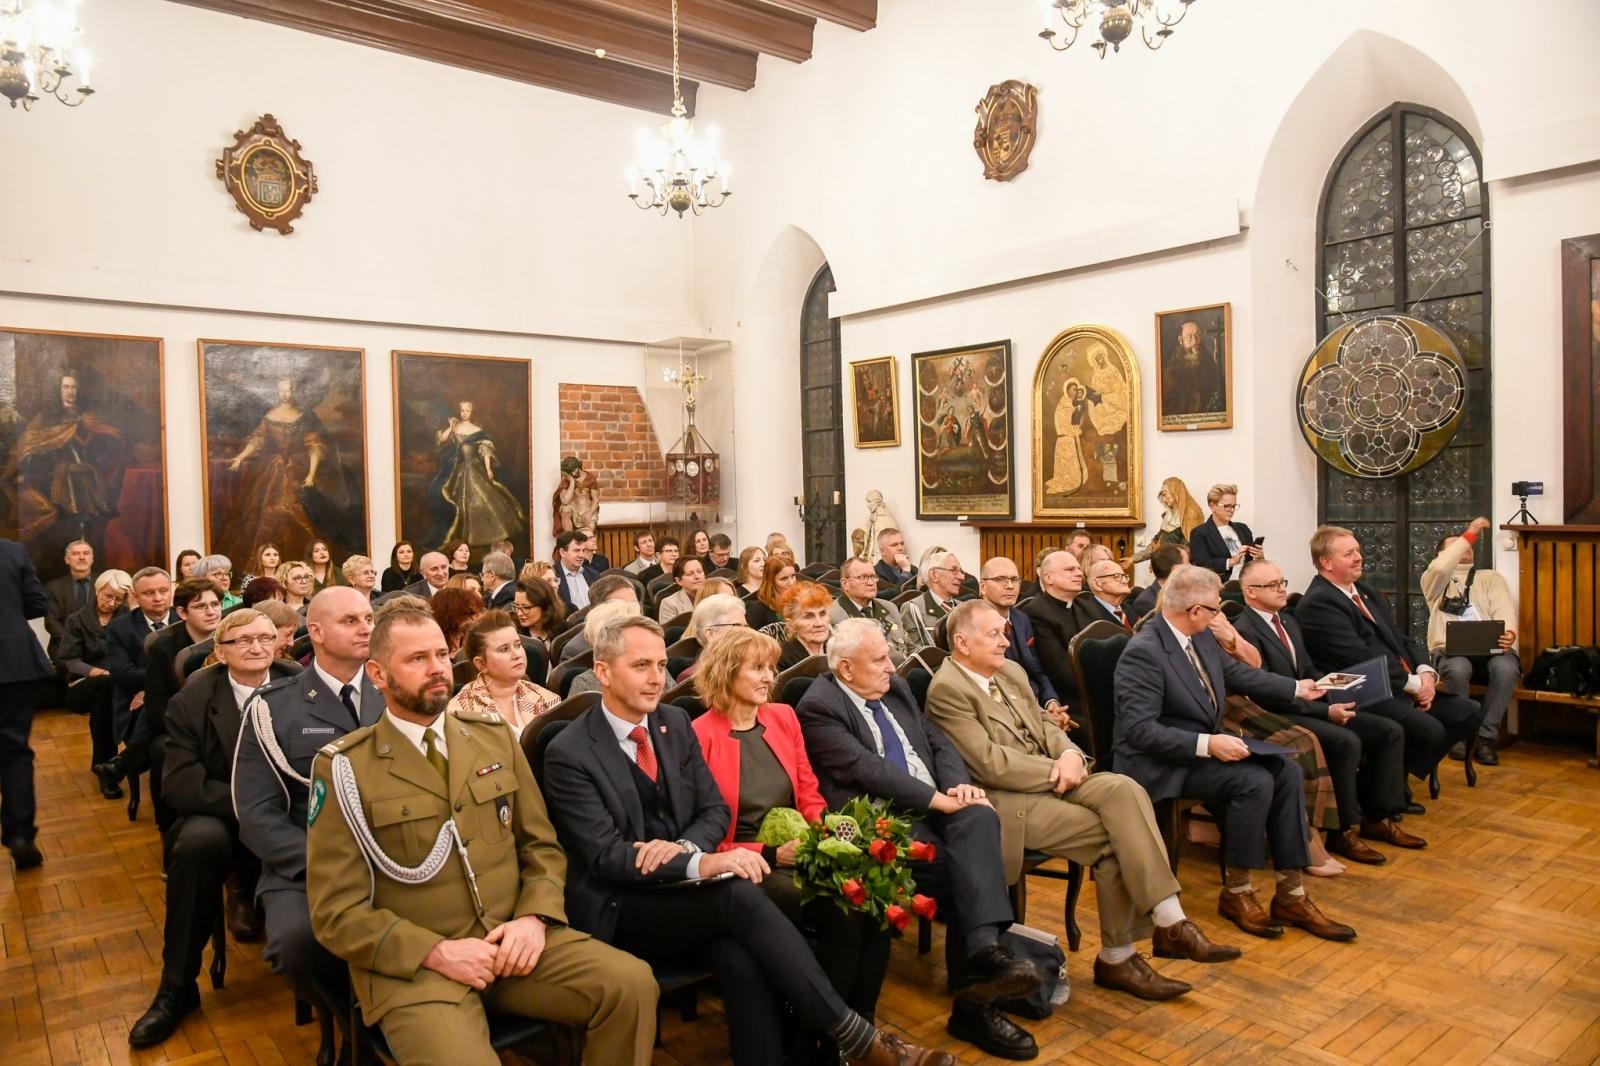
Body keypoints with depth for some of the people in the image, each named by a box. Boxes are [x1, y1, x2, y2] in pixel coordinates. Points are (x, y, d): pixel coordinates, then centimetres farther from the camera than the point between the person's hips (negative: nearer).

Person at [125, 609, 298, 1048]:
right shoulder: (192, 701, -6)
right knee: (197, 842, -33)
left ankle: (247, 890, 3)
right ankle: (176, 988, -15)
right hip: (219, 815, 0)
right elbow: (179, 784, -14)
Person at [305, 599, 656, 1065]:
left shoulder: (495, 736, 8)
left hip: (513, 939, 4)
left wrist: (534, 917, -8)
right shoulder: (344, 768, -4)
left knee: (632, 984, -16)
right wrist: (436, 951, -16)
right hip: (412, 962, -3)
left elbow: (542, 846, 11)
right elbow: (337, 911, -5)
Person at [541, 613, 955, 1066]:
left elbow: (716, 811, 9)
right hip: (621, 909, -5)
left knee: (743, 959, -30)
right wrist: (701, 862, -32)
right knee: (739, 892, -30)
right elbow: (606, 855, -17)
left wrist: (684, 846, -16)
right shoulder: (569, 754, -11)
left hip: (680, 890, 5)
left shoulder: (675, 723, 7)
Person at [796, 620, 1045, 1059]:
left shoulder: (896, 689, 17)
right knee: (964, 868, -25)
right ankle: (974, 1001, -14)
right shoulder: (818, 707, -8)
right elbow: (868, 769, -16)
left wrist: (958, 785, -5)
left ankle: (985, 948, -32)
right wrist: (940, 799, -18)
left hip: (933, 807, 6)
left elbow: (938, 743, 16)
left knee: (980, 817, -25)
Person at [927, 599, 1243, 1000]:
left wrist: (1070, 754, -6)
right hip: (1004, 798, -7)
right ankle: (1116, 957, -4)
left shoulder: (1012, 672, 14)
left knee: (1123, 789, -20)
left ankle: (1170, 923, -17)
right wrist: (1057, 769, -13)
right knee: (1114, 838, -19)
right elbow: (990, 763, -18)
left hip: (1049, 777, 7)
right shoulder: (946, 689, -13)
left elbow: (1043, 724, 16)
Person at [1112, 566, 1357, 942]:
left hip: (1205, 744, 9)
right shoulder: (1143, 652, -24)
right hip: (1160, 761, -9)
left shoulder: (1200, 636, 3)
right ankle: (1236, 894, -4)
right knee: (1254, 781, -24)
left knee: (1287, 771, -6)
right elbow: (1140, 729, -27)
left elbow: (1236, 673, 21)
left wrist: (1297, 688, 27)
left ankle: (1291, 896, 0)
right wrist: (1207, 744, -30)